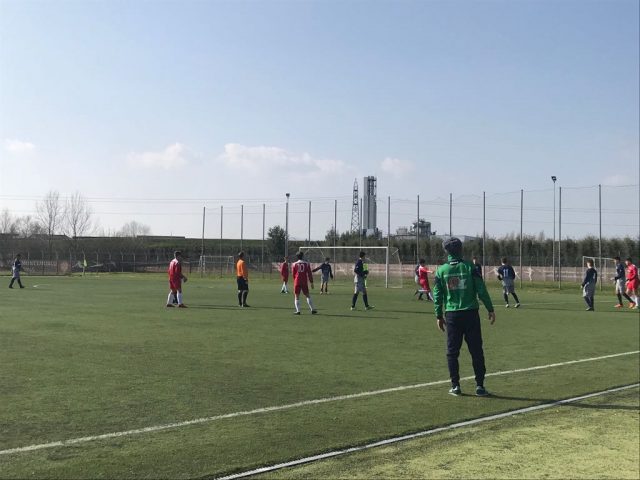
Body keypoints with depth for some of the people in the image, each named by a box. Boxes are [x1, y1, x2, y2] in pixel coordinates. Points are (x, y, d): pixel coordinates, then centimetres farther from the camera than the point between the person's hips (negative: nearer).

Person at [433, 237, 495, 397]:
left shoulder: (441, 270, 1)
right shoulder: (469, 267, -4)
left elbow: (437, 295, 2)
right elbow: (481, 290, -6)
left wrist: (439, 316, 11)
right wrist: (490, 309, 2)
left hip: (452, 315, 1)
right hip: (470, 313, -1)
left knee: (452, 352, 9)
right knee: (476, 351, 6)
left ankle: (455, 386, 10)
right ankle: (479, 386, 7)